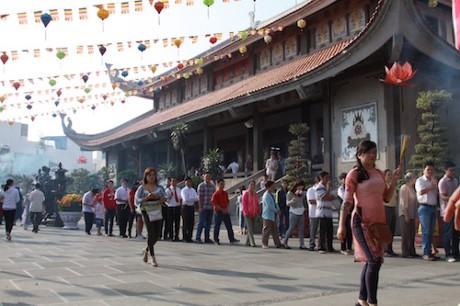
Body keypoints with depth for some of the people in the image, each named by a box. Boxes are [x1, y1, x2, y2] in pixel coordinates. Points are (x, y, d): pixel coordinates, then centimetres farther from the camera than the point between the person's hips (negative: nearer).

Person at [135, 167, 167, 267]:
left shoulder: (159, 187, 8)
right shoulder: (142, 188, 1)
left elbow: (165, 199, 4)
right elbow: (137, 201, -5)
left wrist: (158, 197, -16)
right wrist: (147, 197, -18)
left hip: (157, 212, 4)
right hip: (147, 212, -4)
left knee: (157, 235, 3)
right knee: (151, 233, -12)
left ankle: (146, 250, 30)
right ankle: (153, 257, -5)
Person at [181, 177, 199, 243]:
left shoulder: (193, 190, 13)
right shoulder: (183, 190, -5)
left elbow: (196, 198, 0)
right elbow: (186, 199, -17)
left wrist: (190, 199, -15)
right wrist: (193, 198, -10)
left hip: (192, 207, 6)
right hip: (186, 207, -6)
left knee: (191, 223, 6)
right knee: (185, 223, -3)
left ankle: (189, 237, 15)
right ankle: (185, 237, 3)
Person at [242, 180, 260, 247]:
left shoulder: (255, 194, 13)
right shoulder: (246, 193, -6)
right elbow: (243, 203, -9)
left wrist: (258, 211, 10)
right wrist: (245, 212, -14)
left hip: (254, 214, 7)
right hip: (248, 214, -7)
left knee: (252, 229, 9)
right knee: (250, 228, -11)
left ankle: (248, 242, 18)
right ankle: (252, 242, -14)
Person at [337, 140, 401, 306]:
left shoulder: (379, 173, 12)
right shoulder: (354, 174, -6)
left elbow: (386, 198, 16)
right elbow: (347, 201, -10)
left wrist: (395, 179, 6)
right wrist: (341, 225, -15)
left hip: (379, 222, 7)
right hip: (362, 222, -7)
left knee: (371, 262, 13)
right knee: (374, 261, -13)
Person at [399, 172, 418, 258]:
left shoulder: (412, 188, 16)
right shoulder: (404, 188, -10)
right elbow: (403, 202, -15)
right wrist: (406, 215, -18)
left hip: (412, 214, 8)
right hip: (405, 214, -8)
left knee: (412, 233, 9)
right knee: (405, 233, -5)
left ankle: (412, 251, 15)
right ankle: (405, 252, -1)